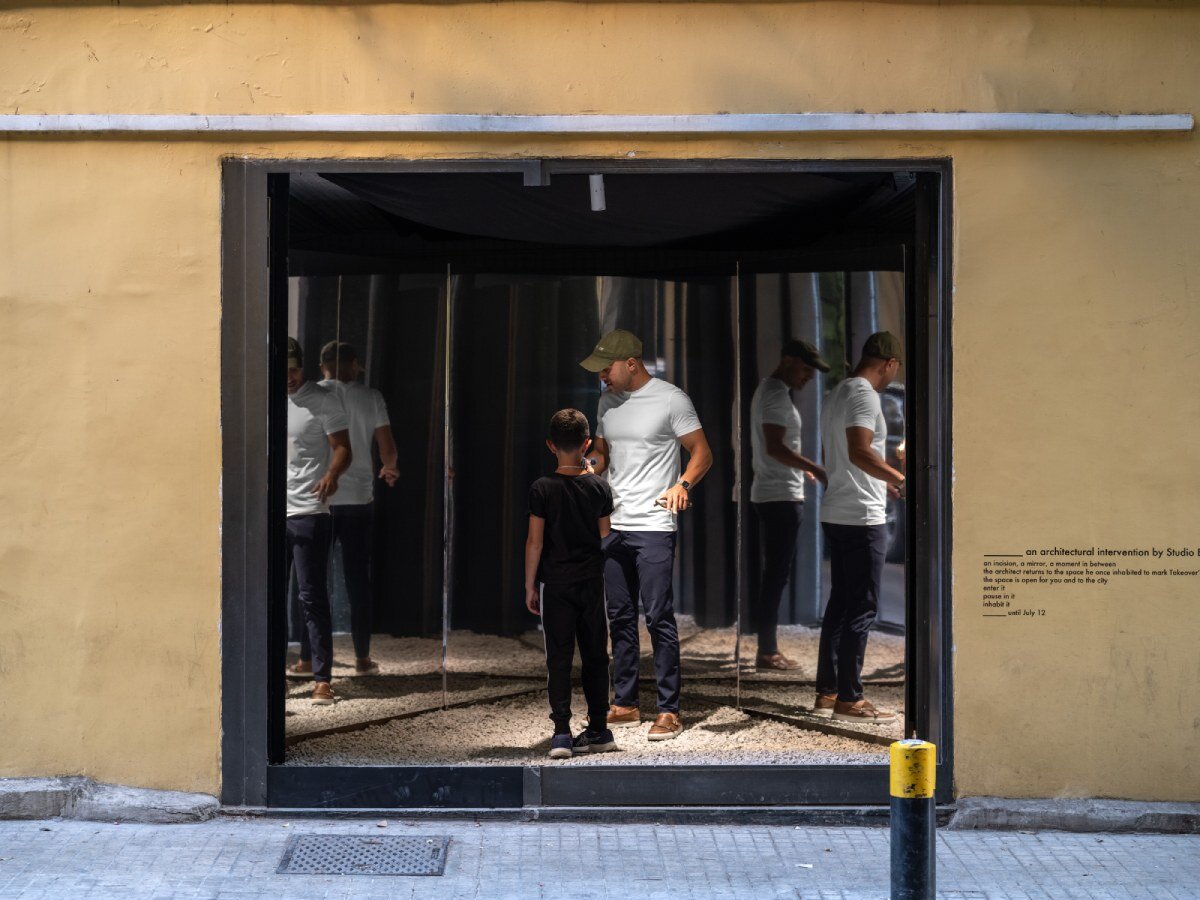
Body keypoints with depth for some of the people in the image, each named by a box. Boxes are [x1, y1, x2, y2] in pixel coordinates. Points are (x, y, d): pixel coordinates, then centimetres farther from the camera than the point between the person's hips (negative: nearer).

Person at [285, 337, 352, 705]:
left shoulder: (323, 401, -1)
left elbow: (342, 448, -6)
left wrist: (331, 474, -26)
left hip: (309, 512, -5)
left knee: (312, 595, -5)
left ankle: (322, 679, -2)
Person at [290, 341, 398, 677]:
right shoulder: (370, 398, 1)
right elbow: (387, 447, 3)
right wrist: (389, 469, 23)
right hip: (358, 499, 1)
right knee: (358, 579, 8)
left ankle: (307, 659, 6)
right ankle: (362, 658, 11)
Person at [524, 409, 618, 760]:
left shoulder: (543, 489, -9)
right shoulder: (599, 487, -1)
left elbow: (534, 542, -7)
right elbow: (605, 540, 7)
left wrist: (530, 587, 1)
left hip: (556, 584, -2)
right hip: (592, 584, 2)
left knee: (559, 658, 1)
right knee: (595, 656, 11)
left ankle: (562, 733, -6)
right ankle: (598, 730, 17)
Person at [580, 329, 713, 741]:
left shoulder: (671, 399, -6)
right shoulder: (608, 400, 14)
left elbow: (702, 453, -5)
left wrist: (683, 484, -23)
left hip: (653, 526, -7)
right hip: (613, 524, 7)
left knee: (659, 617, -9)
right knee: (620, 617, 11)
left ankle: (668, 711, -5)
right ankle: (625, 704, 20)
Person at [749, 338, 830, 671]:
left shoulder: (768, 391, 17)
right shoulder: (777, 394, -15)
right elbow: (775, 447, -24)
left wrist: (801, 468, 29)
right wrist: (816, 469, -24)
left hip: (772, 495, 10)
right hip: (781, 497, -10)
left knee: (775, 574, 12)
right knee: (777, 574, -6)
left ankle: (768, 650, 16)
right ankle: (767, 653, -3)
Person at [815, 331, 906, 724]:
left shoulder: (837, 394, 16)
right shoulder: (865, 396, -14)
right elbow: (860, 452, -27)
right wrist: (899, 479, -22)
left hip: (835, 514, 10)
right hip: (862, 518, -10)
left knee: (840, 602, 14)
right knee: (862, 608, -4)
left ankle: (827, 692, 18)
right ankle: (848, 699, -1)